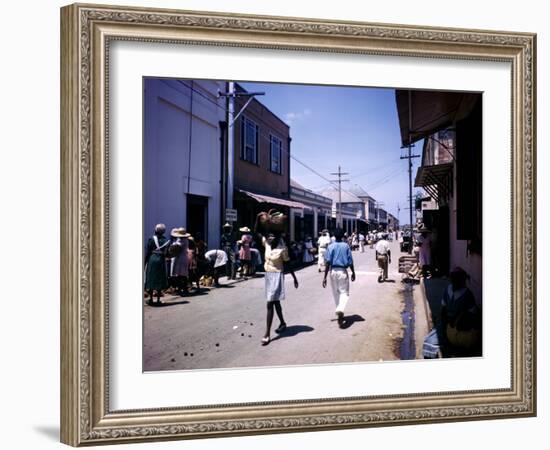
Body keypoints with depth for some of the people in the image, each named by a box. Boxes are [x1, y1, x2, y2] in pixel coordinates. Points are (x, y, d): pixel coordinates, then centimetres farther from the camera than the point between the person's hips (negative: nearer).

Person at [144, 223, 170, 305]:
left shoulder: (151, 239, -5)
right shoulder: (166, 240, 3)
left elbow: (147, 251, -4)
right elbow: (166, 252, 4)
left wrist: (144, 262, 1)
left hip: (152, 259, -2)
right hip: (161, 260, 2)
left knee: (150, 279, 6)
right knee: (160, 280, 7)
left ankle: (151, 299, 7)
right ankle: (158, 300, 7)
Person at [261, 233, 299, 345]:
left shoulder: (282, 249, -13)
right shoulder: (266, 244, 2)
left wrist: (294, 278, -1)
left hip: (277, 276, -6)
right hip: (268, 275, 6)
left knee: (270, 304, -11)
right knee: (275, 302, 20)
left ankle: (267, 335, -10)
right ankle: (282, 323, 41)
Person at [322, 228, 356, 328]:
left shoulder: (331, 246, -2)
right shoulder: (346, 246, -1)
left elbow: (328, 262, -7)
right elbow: (350, 261, 0)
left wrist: (325, 277, -5)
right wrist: (353, 273, 14)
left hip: (333, 271, 1)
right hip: (343, 271, -1)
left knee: (336, 293, 16)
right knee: (344, 292, 1)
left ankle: (339, 312, 28)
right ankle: (340, 310, -24)